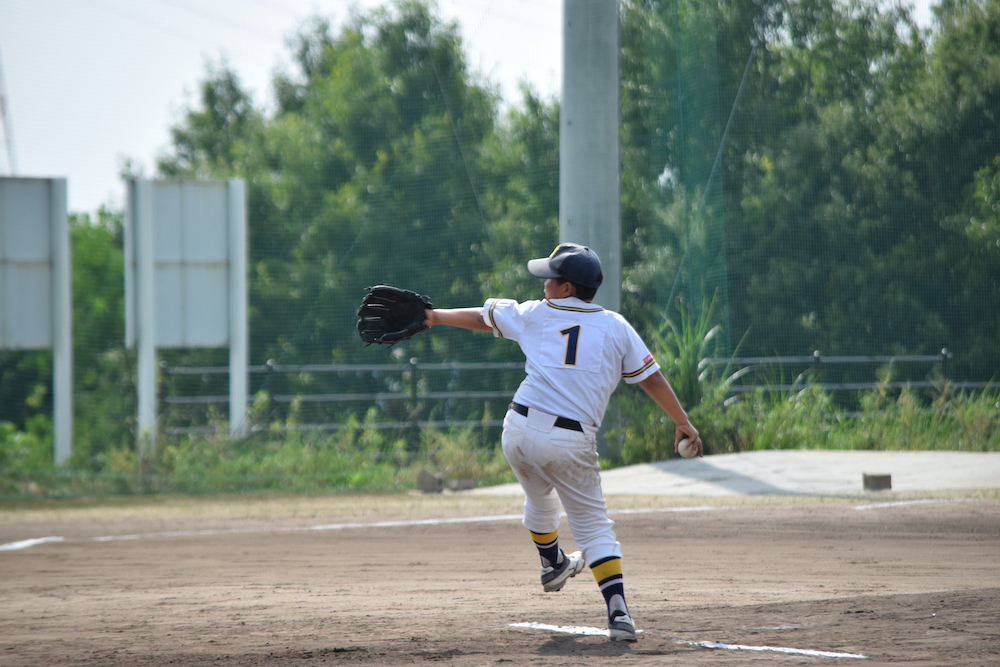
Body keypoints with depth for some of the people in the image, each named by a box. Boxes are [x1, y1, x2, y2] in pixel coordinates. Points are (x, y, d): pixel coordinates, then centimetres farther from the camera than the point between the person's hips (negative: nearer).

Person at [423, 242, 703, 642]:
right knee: (594, 526, 3)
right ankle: (618, 613, -13)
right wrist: (683, 423, 16)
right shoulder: (615, 326, 6)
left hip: (520, 430, 2)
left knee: (539, 499, 30)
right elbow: (651, 378, 6)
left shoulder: (535, 315, 9)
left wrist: (436, 317, 38)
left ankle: (553, 565, 54)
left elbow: (481, 317, 23)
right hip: (572, 443, -2)